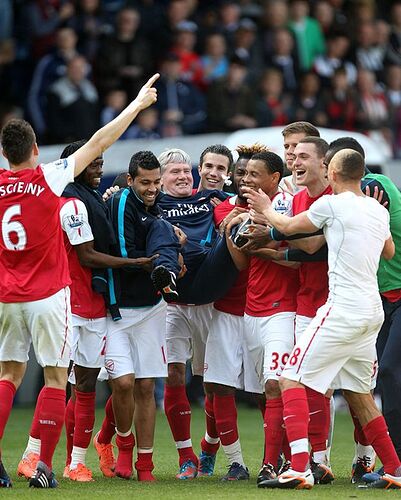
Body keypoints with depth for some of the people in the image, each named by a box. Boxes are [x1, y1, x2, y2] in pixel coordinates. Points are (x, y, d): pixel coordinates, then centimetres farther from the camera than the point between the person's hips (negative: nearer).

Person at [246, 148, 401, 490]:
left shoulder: (332, 205, -7)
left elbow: (288, 227, 8)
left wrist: (265, 209, 27)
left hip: (344, 308, -8)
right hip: (373, 311, 8)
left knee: (293, 378, -6)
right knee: (358, 391, 19)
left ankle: (299, 469, -18)